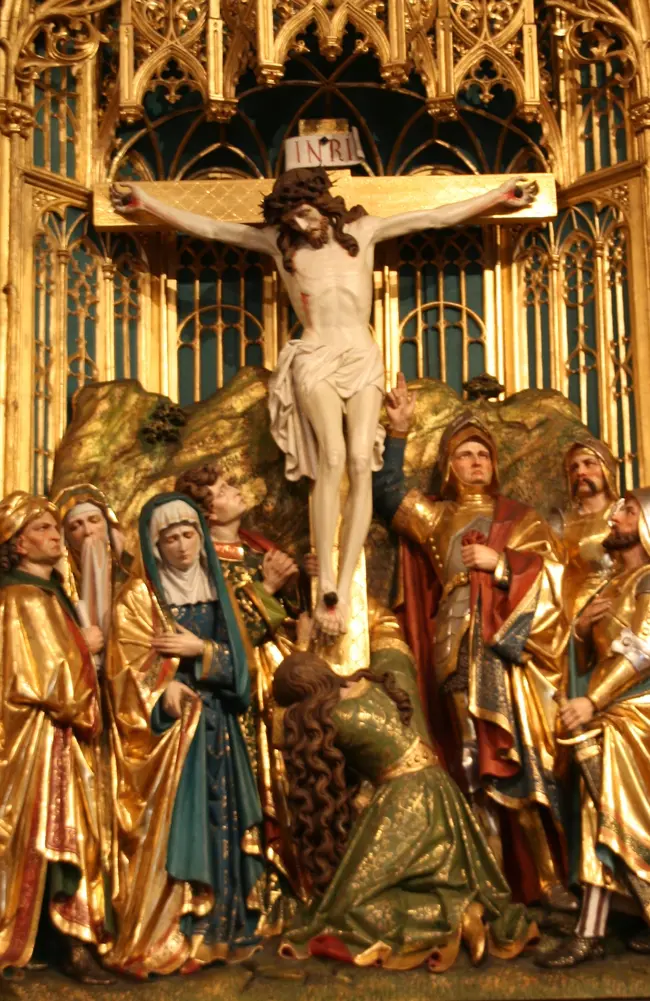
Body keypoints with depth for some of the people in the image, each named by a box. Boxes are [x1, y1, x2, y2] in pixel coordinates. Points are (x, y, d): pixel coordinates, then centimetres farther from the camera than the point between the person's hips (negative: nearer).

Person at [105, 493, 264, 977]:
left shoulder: (216, 591, 14)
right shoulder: (139, 595, 0)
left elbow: (238, 658, 7)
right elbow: (129, 669, -6)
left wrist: (200, 649, -10)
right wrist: (165, 686, -23)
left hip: (216, 726, 5)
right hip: (166, 728, -4)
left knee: (219, 825, 2)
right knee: (170, 830, -9)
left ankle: (217, 931, 10)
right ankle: (160, 941, -4)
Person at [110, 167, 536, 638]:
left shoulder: (362, 231, 13)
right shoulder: (280, 242, 11)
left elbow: (435, 216, 15)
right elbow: (209, 227, 12)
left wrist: (499, 195, 17)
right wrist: (148, 203, 10)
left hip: (363, 356, 1)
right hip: (315, 358, -1)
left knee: (361, 460, -18)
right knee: (332, 455, -25)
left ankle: (345, 587, -21)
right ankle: (325, 585, -26)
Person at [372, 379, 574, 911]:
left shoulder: (519, 518, 12)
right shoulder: (435, 518, 17)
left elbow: (551, 569, 1)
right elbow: (388, 493, 7)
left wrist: (501, 564, -11)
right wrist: (399, 433, -2)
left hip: (509, 653, -2)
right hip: (458, 656, 2)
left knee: (521, 760, -9)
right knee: (473, 767, 0)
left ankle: (546, 878, -6)